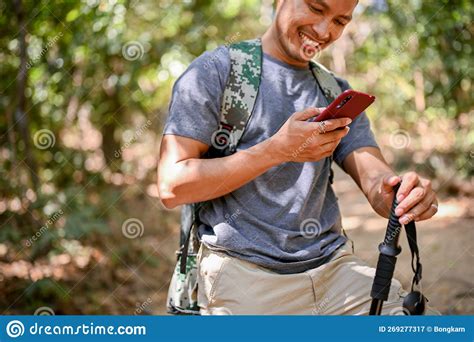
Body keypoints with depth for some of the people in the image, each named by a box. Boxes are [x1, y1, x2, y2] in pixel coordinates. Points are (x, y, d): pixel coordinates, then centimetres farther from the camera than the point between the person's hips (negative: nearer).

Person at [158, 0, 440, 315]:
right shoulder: (214, 71, -1)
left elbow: (376, 181, 4)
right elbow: (171, 186, -10)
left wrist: (407, 192, -21)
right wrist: (279, 150, -18)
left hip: (333, 265, 4)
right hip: (244, 274, -4)